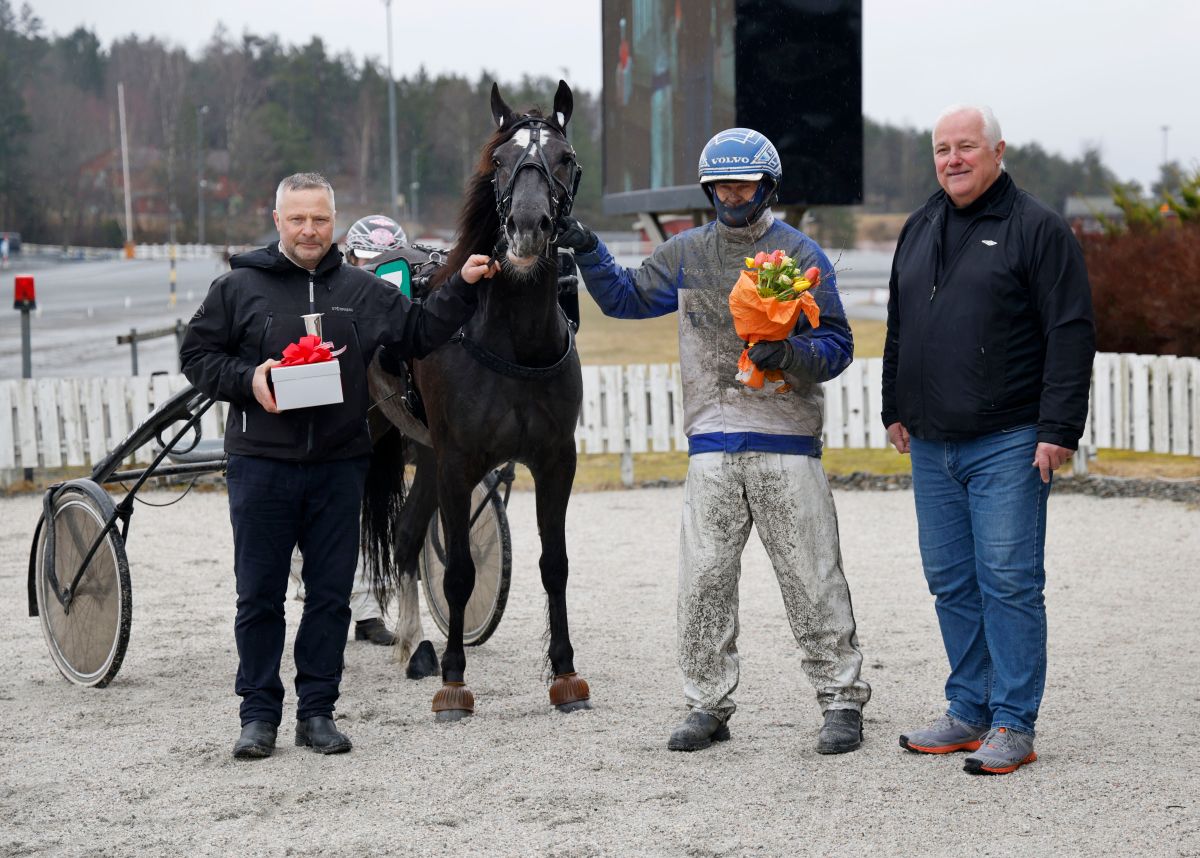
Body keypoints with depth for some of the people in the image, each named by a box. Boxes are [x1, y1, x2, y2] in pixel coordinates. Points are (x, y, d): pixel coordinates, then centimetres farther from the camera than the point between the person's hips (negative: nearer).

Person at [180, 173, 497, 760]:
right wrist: (247, 380, -11)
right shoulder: (239, 287, 2)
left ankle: (317, 710, 16)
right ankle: (259, 713, 12)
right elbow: (197, 353, 4)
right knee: (259, 596, 3)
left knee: (331, 595, 6)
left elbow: (418, 332, 15)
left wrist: (462, 288, 5)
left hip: (339, 466, 3)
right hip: (261, 465, -2)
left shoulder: (362, 291, 10)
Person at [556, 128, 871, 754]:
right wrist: (587, 250, 5)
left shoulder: (800, 254, 1)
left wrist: (787, 355, -19)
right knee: (704, 580, 4)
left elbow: (836, 347, 0)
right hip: (712, 440, 3)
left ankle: (841, 700, 7)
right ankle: (708, 705, 13)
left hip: (786, 442, -3)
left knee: (812, 579, -1)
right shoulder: (687, 254, 12)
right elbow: (625, 297, 19)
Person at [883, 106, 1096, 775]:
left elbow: (1071, 335, -10)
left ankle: (1014, 725, 0)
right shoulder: (920, 230, 16)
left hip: (1006, 445, -7)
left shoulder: (1037, 229, -5)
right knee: (952, 582, 11)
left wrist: (1057, 430, -15)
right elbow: (899, 328, 25)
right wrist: (896, 410, 20)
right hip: (931, 445, 7)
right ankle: (971, 713, 20)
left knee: (1009, 582, -6)